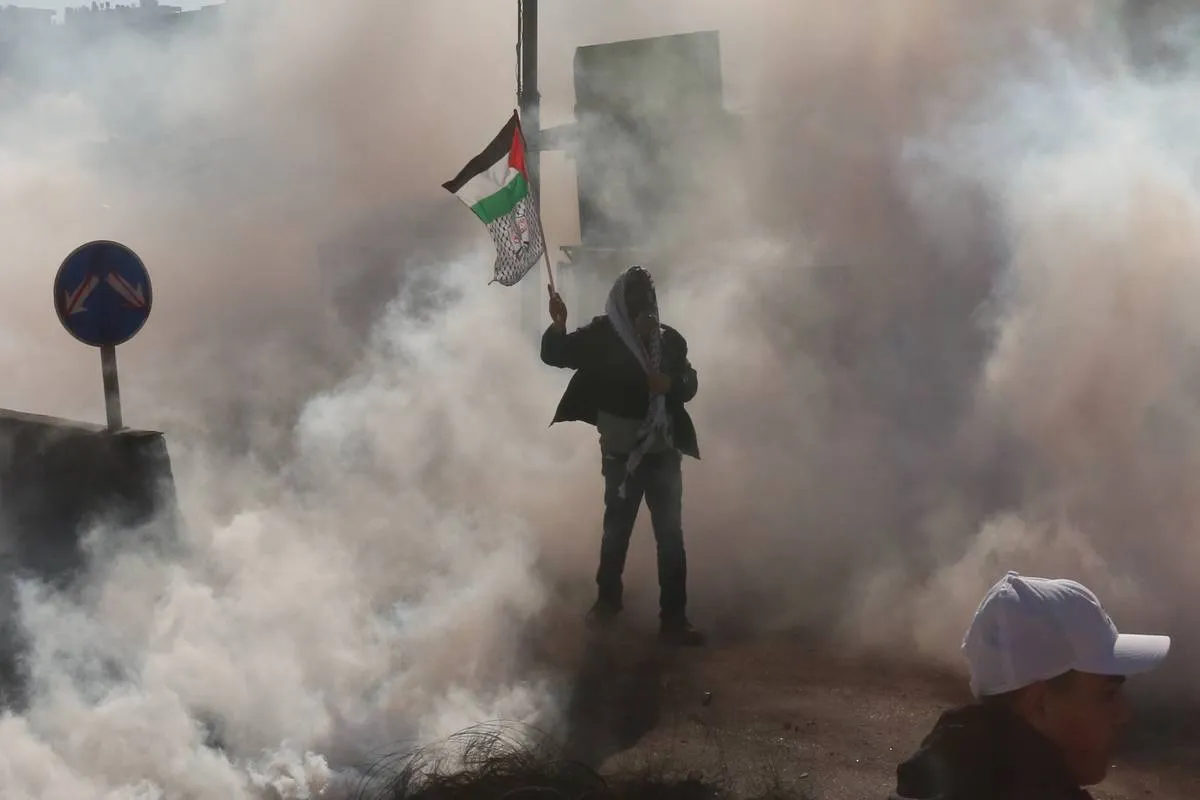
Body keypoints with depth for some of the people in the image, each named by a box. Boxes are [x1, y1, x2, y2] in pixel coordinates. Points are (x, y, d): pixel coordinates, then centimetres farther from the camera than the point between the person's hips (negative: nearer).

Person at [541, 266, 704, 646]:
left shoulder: (669, 338, 4)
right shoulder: (602, 335, -5)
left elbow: (689, 383, 11)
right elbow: (554, 355, -9)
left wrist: (671, 383, -12)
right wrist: (558, 324, -30)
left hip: (664, 451, 2)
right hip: (622, 452, -2)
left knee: (670, 534, 0)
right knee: (617, 529, 12)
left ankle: (674, 617, 3)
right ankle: (608, 599, 31)